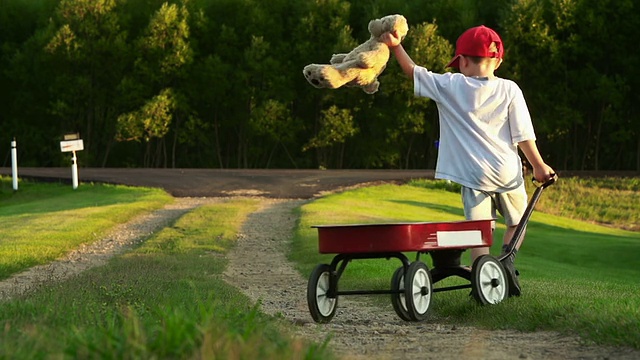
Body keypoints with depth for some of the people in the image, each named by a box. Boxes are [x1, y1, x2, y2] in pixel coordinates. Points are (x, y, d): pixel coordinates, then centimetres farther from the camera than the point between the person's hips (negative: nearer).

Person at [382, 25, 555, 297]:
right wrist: (539, 166, 9)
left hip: (473, 175, -1)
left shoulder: (450, 86, -1)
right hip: (508, 172, 1)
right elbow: (523, 135, 0)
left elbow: (413, 72, 8)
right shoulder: (508, 89, 0)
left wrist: (396, 46, 14)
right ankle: (508, 257, -8)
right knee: (516, 223, 19)